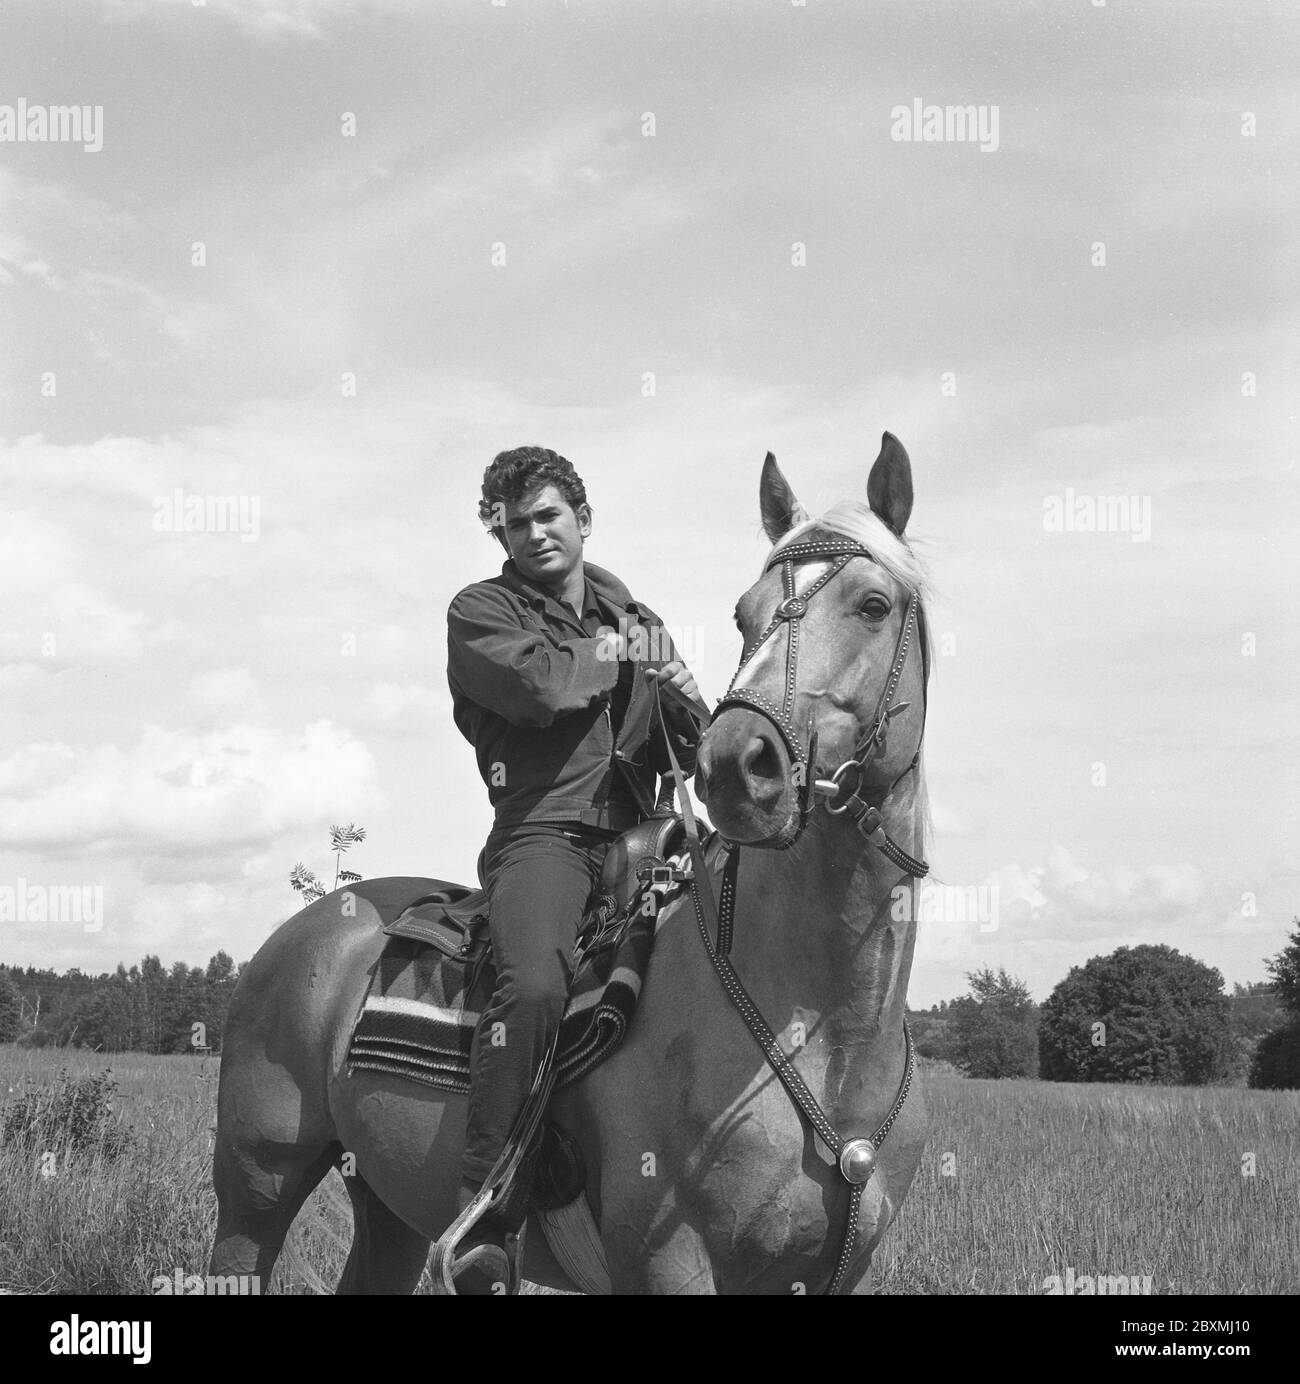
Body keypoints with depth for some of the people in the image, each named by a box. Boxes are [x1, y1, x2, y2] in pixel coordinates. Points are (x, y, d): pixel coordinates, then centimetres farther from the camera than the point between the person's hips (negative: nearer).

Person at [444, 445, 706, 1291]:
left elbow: (697, 757, 26)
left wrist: (680, 690, 4)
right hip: (545, 833, -6)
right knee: (535, 984, -33)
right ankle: (483, 1216, -31)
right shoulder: (481, 612, 9)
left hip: (637, 841, 6)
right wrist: (613, 654, 6)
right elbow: (541, 685, -13)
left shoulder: (637, 623, 25)